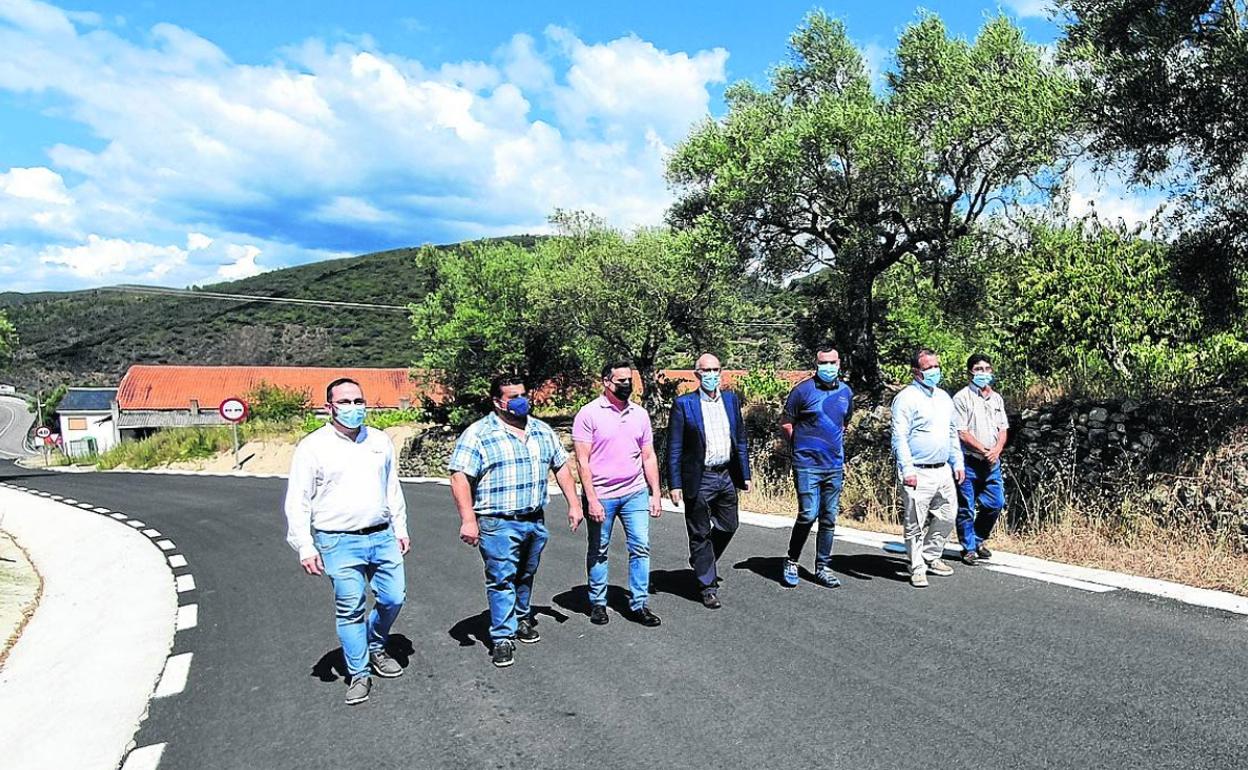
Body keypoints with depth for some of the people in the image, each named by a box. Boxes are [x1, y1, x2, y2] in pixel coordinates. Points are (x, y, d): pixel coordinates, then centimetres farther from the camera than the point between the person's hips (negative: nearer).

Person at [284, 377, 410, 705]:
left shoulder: (380, 441, 9)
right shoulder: (313, 446, -4)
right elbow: (297, 502, -4)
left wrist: (401, 528, 16)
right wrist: (305, 547, -10)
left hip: (382, 536, 4)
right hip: (339, 542, -4)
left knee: (393, 598, 8)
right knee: (350, 609, 1)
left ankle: (376, 648, 35)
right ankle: (359, 674, 18)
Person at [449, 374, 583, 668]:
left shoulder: (542, 431, 10)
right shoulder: (478, 434, -9)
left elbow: (561, 467, 16)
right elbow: (460, 478, -14)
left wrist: (573, 504, 10)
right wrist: (468, 520, -20)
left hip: (536, 521, 5)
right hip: (498, 524, -5)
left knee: (526, 575, 17)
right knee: (501, 580, -2)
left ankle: (523, 619, 36)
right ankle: (502, 637, 8)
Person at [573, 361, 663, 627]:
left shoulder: (639, 413, 7)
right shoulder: (589, 413, -8)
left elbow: (648, 457, 11)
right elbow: (582, 460, -10)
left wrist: (655, 494, 7)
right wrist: (591, 499, -14)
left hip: (635, 493, 4)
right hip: (601, 495, -4)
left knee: (641, 548, 2)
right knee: (598, 552, 9)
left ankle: (638, 604, 13)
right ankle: (597, 603, 25)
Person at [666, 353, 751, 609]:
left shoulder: (731, 399, 6)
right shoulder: (683, 404, -8)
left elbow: (741, 440, 12)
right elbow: (674, 448, -8)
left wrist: (745, 474, 9)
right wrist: (675, 484, -12)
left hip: (727, 476, 5)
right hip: (699, 480, -5)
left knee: (728, 527, 16)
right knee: (700, 534, 6)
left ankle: (702, 562, 42)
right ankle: (708, 587, 19)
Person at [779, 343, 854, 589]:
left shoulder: (846, 392, 9)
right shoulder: (803, 390, -8)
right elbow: (786, 423, 0)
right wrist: (801, 446, 6)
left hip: (835, 466, 5)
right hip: (807, 464, -5)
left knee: (829, 519, 9)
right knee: (808, 515, -10)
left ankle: (823, 568, 20)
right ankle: (791, 563, 9)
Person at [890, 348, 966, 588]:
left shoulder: (944, 397, 16)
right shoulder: (906, 398, -9)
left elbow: (953, 433, 23)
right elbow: (899, 437, -15)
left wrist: (957, 462, 17)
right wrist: (907, 470, -21)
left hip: (943, 471, 8)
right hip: (918, 474, -7)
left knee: (946, 517, 14)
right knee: (915, 524, -1)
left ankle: (931, 558, 30)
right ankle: (917, 569, 11)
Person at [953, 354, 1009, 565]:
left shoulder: (997, 398, 14)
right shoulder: (962, 398, -6)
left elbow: (1003, 428, 12)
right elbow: (961, 432, -12)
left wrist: (997, 449, -6)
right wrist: (982, 449, -16)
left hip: (992, 462, 6)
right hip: (969, 461, -6)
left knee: (996, 503, 9)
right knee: (966, 507, 1)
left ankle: (978, 540, 29)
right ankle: (968, 549, 14)